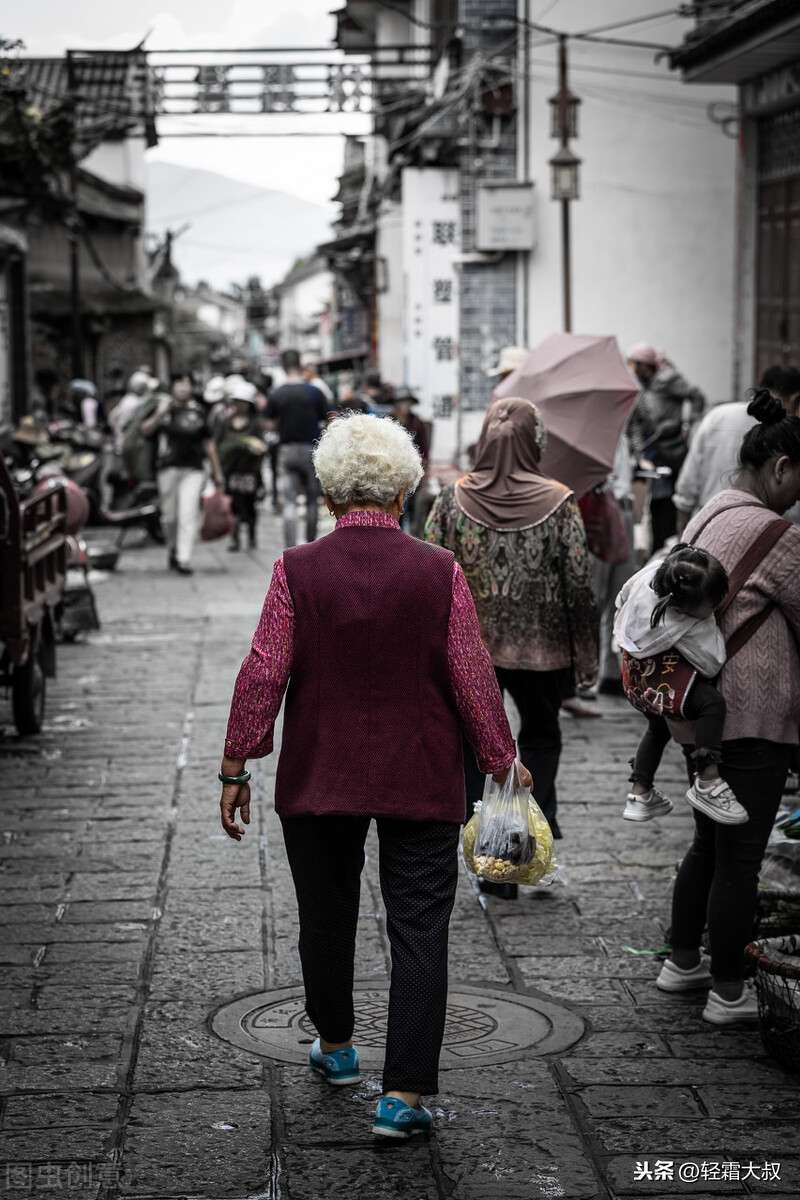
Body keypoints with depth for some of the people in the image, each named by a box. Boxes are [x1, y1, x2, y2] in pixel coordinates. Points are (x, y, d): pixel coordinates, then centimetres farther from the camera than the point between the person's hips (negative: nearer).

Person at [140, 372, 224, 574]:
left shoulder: (198, 411, 12)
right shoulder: (162, 407, 6)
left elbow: (208, 443, 16)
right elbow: (145, 431, -6)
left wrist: (217, 472, 16)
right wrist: (158, 415, -20)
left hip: (193, 470, 1)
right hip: (168, 468, -1)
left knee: (189, 513, -11)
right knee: (170, 516, 5)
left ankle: (184, 559, -13)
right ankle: (172, 550, 28)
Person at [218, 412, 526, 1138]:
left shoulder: (297, 571, -8)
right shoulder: (440, 574, -9)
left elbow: (263, 675, -7)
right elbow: (474, 682, -5)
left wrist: (235, 769, 2)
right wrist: (503, 763, 7)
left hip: (318, 779, 1)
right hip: (422, 781, -1)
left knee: (327, 916, 20)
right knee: (419, 933, 3)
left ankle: (336, 1048, 39)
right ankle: (404, 1094, -1)